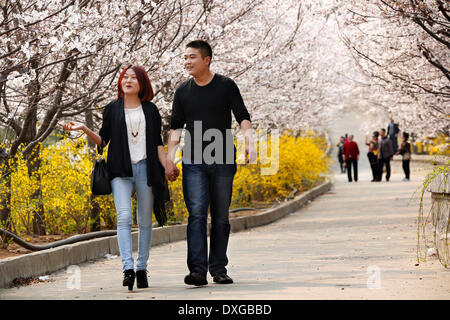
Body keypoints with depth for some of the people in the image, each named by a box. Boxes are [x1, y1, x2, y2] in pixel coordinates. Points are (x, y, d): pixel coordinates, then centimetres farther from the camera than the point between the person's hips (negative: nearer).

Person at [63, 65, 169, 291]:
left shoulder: (151, 110, 10)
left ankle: (142, 268, 16)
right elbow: (103, 140, 11)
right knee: (124, 217, -17)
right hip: (121, 170, -1)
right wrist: (85, 130, -6)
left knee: (145, 221, 5)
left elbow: (158, 144, 11)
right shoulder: (112, 109, 9)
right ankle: (128, 268, -25)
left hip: (145, 168, 1)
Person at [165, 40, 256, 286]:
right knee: (196, 214, -12)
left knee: (220, 217, 4)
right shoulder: (183, 91, 9)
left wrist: (249, 143, -18)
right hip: (193, 161, 1)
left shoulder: (226, 86, 3)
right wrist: (169, 159, 3)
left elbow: (243, 117, -1)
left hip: (222, 160, -1)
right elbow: (176, 127, 12)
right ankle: (197, 271, -17)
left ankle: (219, 269, 12)